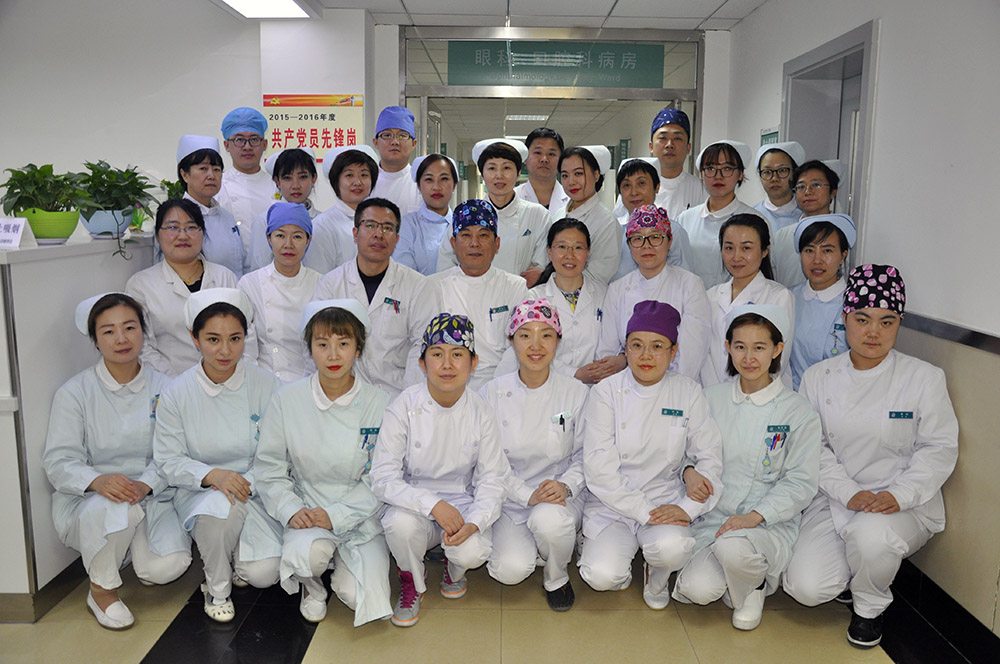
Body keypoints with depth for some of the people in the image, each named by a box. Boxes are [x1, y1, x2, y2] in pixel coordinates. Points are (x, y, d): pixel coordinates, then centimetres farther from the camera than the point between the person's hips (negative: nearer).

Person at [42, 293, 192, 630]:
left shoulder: (163, 388, 3)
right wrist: (98, 481, -30)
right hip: (86, 502, -2)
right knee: (114, 508, -38)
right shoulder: (75, 392, -2)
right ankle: (101, 589, -9)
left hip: (151, 498, 2)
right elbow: (59, 461, -8)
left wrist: (144, 484, -24)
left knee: (168, 566, -23)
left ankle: (136, 551, 17)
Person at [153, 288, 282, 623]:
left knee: (264, 573, -21)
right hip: (199, 494, 0)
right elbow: (168, 461, -4)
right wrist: (213, 475, -23)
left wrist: (242, 481, -18)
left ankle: (233, 557, 19)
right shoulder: (176, 394, -4)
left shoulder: (266, 385, -4)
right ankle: (217, 587, -6)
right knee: (223, 503, -37)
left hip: (256, 492, 1)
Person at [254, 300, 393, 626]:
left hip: (360, 515, 0)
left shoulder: (377, 404, -8)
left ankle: (344, 574, 22)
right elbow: (269, 467, 1)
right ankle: (311, 585, 6)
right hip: (307, 510, 0)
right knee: (310, 552, -32)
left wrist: (336, 515, -17)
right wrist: (291, 510, -14)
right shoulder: (286, 400, -4)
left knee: (358, 597, -15)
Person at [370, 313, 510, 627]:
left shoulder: (481, 413, -8)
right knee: (401, 523, -34)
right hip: (414, 502, 0)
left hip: (464, 501, 1)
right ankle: (412, 582, 3)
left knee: (473, 553, -28)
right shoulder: (403, 408, -14)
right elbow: (383, 479, -16)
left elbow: (492, 480, -6)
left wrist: (473, 522, -26)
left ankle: (455, 569, 14)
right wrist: (434, 505, -30)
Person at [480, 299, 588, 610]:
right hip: (510, 500, 0)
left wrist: (566, 486, -19)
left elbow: (585, 456, 1)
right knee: (511, 570, -25)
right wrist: (527, 495, -19)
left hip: (561, 499, 0)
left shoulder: (576, 392, -4)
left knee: (549, 519, -35)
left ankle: (557, 578, 0)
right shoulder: (491, 394, -5)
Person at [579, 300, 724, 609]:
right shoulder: (605, 392, -6)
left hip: (666, 499, 1)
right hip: (611, 503, -1)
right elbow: (599, 469, -11)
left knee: (672, 548, -30)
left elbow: (710, 458, 0)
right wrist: (644, 511, -17)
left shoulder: (688, 392, 0)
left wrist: (689, 507, -14)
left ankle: (656, 576, 8)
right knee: (602, 576, -24)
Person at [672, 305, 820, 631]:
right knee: (698, 589, -25)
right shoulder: (711, 399, 8)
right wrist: (689, 471, -9)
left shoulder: (799, 412, -2)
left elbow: (800, 482, -4)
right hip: (713, 517, 2)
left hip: (771, 524, -2)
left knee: (732, 548, -37)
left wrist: (755, 516, -17)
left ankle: (753, 589, 1)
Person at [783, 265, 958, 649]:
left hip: (905, 506, -2)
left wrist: (898, 495, -18)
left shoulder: (925, 378, -3)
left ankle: (869, 608, -1)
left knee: (871, 533, -37)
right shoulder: (817, 377, 3)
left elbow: (940, 448, -3)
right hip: (835, 499, 2)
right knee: (807, 588, -18)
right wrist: (849, 493, -14)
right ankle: (859, 570, 20)